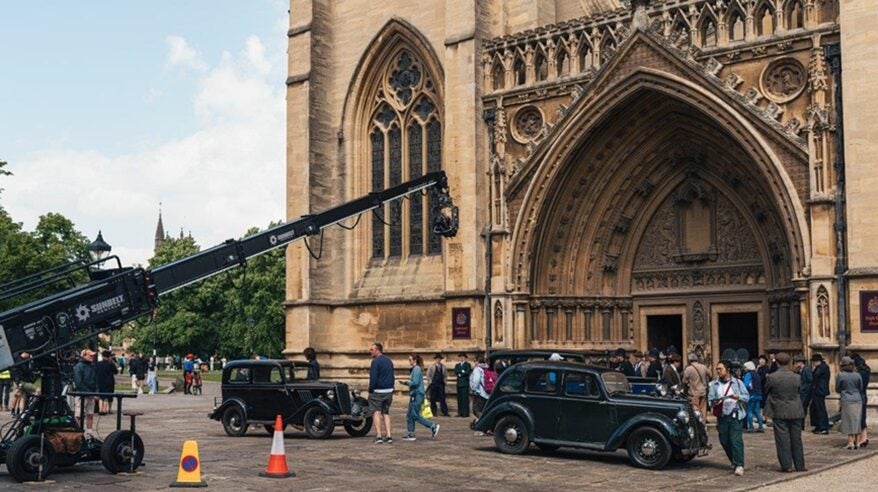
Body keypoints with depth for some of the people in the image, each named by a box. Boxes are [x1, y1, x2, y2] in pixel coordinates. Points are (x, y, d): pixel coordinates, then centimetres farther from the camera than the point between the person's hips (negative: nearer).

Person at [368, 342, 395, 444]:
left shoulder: (376, 361, -12)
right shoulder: (389, 361, 13)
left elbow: (373, 377, -16)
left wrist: (371, 389, -9)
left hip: (378, 391, -7)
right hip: (389, 391, 7)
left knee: (376, 412, -2)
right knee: (386, 413, 12)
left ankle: (378, 436, -9)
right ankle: (388, 436, 6)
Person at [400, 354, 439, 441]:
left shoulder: (416, 369, -14)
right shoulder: (415, 369, 15)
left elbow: (415, 382, -21)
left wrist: (406, 382, -9)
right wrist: (406, 383, 7)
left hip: (417, 395, -10)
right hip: (414, 395, 10)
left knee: (415, 416, -6)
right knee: (409, 415, 10)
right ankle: (410, 434, 10)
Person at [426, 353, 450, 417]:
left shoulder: (443, 366, 8)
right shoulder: (432, 366, 1)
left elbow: (445, 375, 17)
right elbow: (428, 375, 3)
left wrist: (444, 380, 5)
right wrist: (430, 381, -3)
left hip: (441, 384, 1)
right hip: (433, 384, -1)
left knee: (442, 399, -3)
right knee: (433, 399, 0)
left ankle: (445, 413, -3)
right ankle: (434, 412, 9)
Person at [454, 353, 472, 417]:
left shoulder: (467, 364, 2)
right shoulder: (457, 365, 19)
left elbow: (467, 372, -11)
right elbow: (455, 372, 3)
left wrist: (460, 374, -6)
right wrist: (462, 371, -9)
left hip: (465, 384, -6)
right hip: (459, 383, 6)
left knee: (465, 398, -9)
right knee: (459, 398, 3)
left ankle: (466, 413, -8)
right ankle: (460, 413, 6)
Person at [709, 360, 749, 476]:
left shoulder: (737, 382, 4)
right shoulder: (714, 384, 9)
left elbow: (747, 396, 4)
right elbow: (710, 399, 5)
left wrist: (738, 397, -15)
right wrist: (714, 402, -17)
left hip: (735, 415, -3)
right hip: (722, 416, 4)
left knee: (736, 440, -12)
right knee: (724, 441, 9)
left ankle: (739, 465, -13)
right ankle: (734, 461, 28)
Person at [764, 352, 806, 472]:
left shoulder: (771, 377, -11)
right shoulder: (796, 378, -5)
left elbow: (766, 392, 1)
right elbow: (798, 391, 8)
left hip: (779, 412, -2)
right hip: (795, 412, 2)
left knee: (782, 439, 3)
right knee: (796, 439, 10)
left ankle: (786, 465, 3)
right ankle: (799, 465, 14)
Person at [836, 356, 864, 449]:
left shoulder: (840, 376, -8)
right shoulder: (857, 375, 2)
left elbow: (837, 389, 1)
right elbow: (861, 389, 10)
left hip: (847, 401, -3)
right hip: (858, 400, 3)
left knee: (849, 421, 1)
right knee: (857, 421, 9)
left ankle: (850, 442, -2)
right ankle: (857, 442, 11)